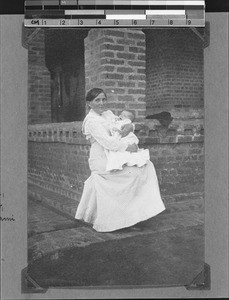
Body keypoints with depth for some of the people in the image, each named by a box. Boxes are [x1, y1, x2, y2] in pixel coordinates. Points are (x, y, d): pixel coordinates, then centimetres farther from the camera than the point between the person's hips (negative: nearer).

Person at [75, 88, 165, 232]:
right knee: (134, 173, -20)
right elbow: (107, 142, -23)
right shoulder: (91, 120, -14)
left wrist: (129, 126, -9)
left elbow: (125, 122, 15)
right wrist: (128, 147, -19)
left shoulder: (108, 113, 13)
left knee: (147, 165, 0)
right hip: (102, 162, -9)